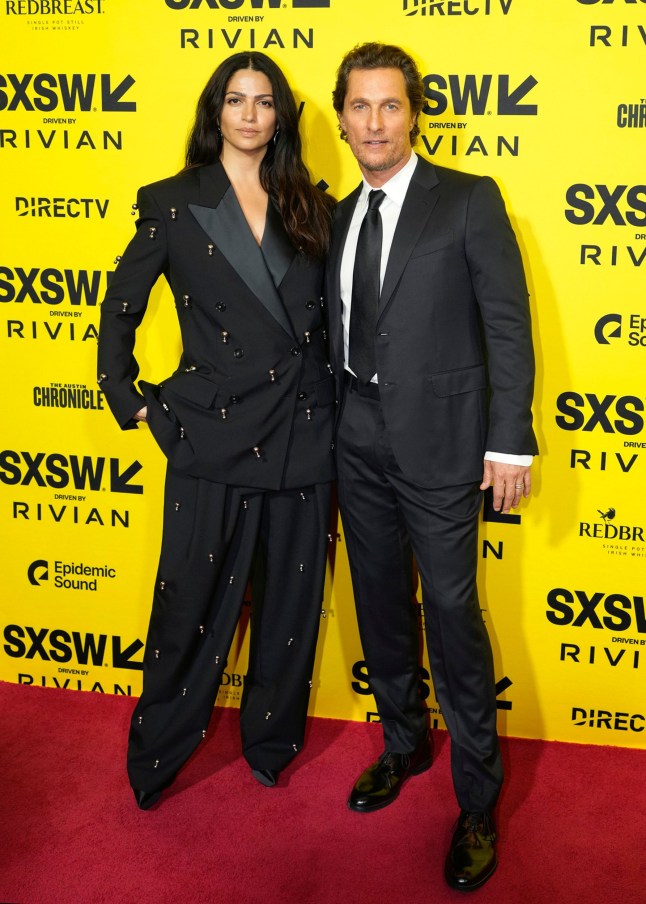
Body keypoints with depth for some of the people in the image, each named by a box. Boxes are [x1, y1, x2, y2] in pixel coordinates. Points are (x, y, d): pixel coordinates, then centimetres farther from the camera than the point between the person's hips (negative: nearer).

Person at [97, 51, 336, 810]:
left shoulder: (311, 207, 8)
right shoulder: (172, 204, 0)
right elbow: (120, 309, 5)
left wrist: (333, 400, 5)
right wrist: (133, 402, 0)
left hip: (304, 434, 3)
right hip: (214, 434, -3)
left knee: (291, 602, 13)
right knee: (193, 604, 6)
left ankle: (272, 741, 34)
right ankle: (155, 758, 28)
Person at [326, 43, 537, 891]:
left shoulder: (469, 200, -4)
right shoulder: (341, 217, 12)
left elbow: (507, 325, -8)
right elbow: (341, 332, 12)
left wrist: (510, 442, -12)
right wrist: (332, 421, 6)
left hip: (437, 440, -5)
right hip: (360, 440, 6)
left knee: (452, 611, -2)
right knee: (380, 601, 15)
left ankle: (478, 800, 16)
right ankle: (403, 743, 37)